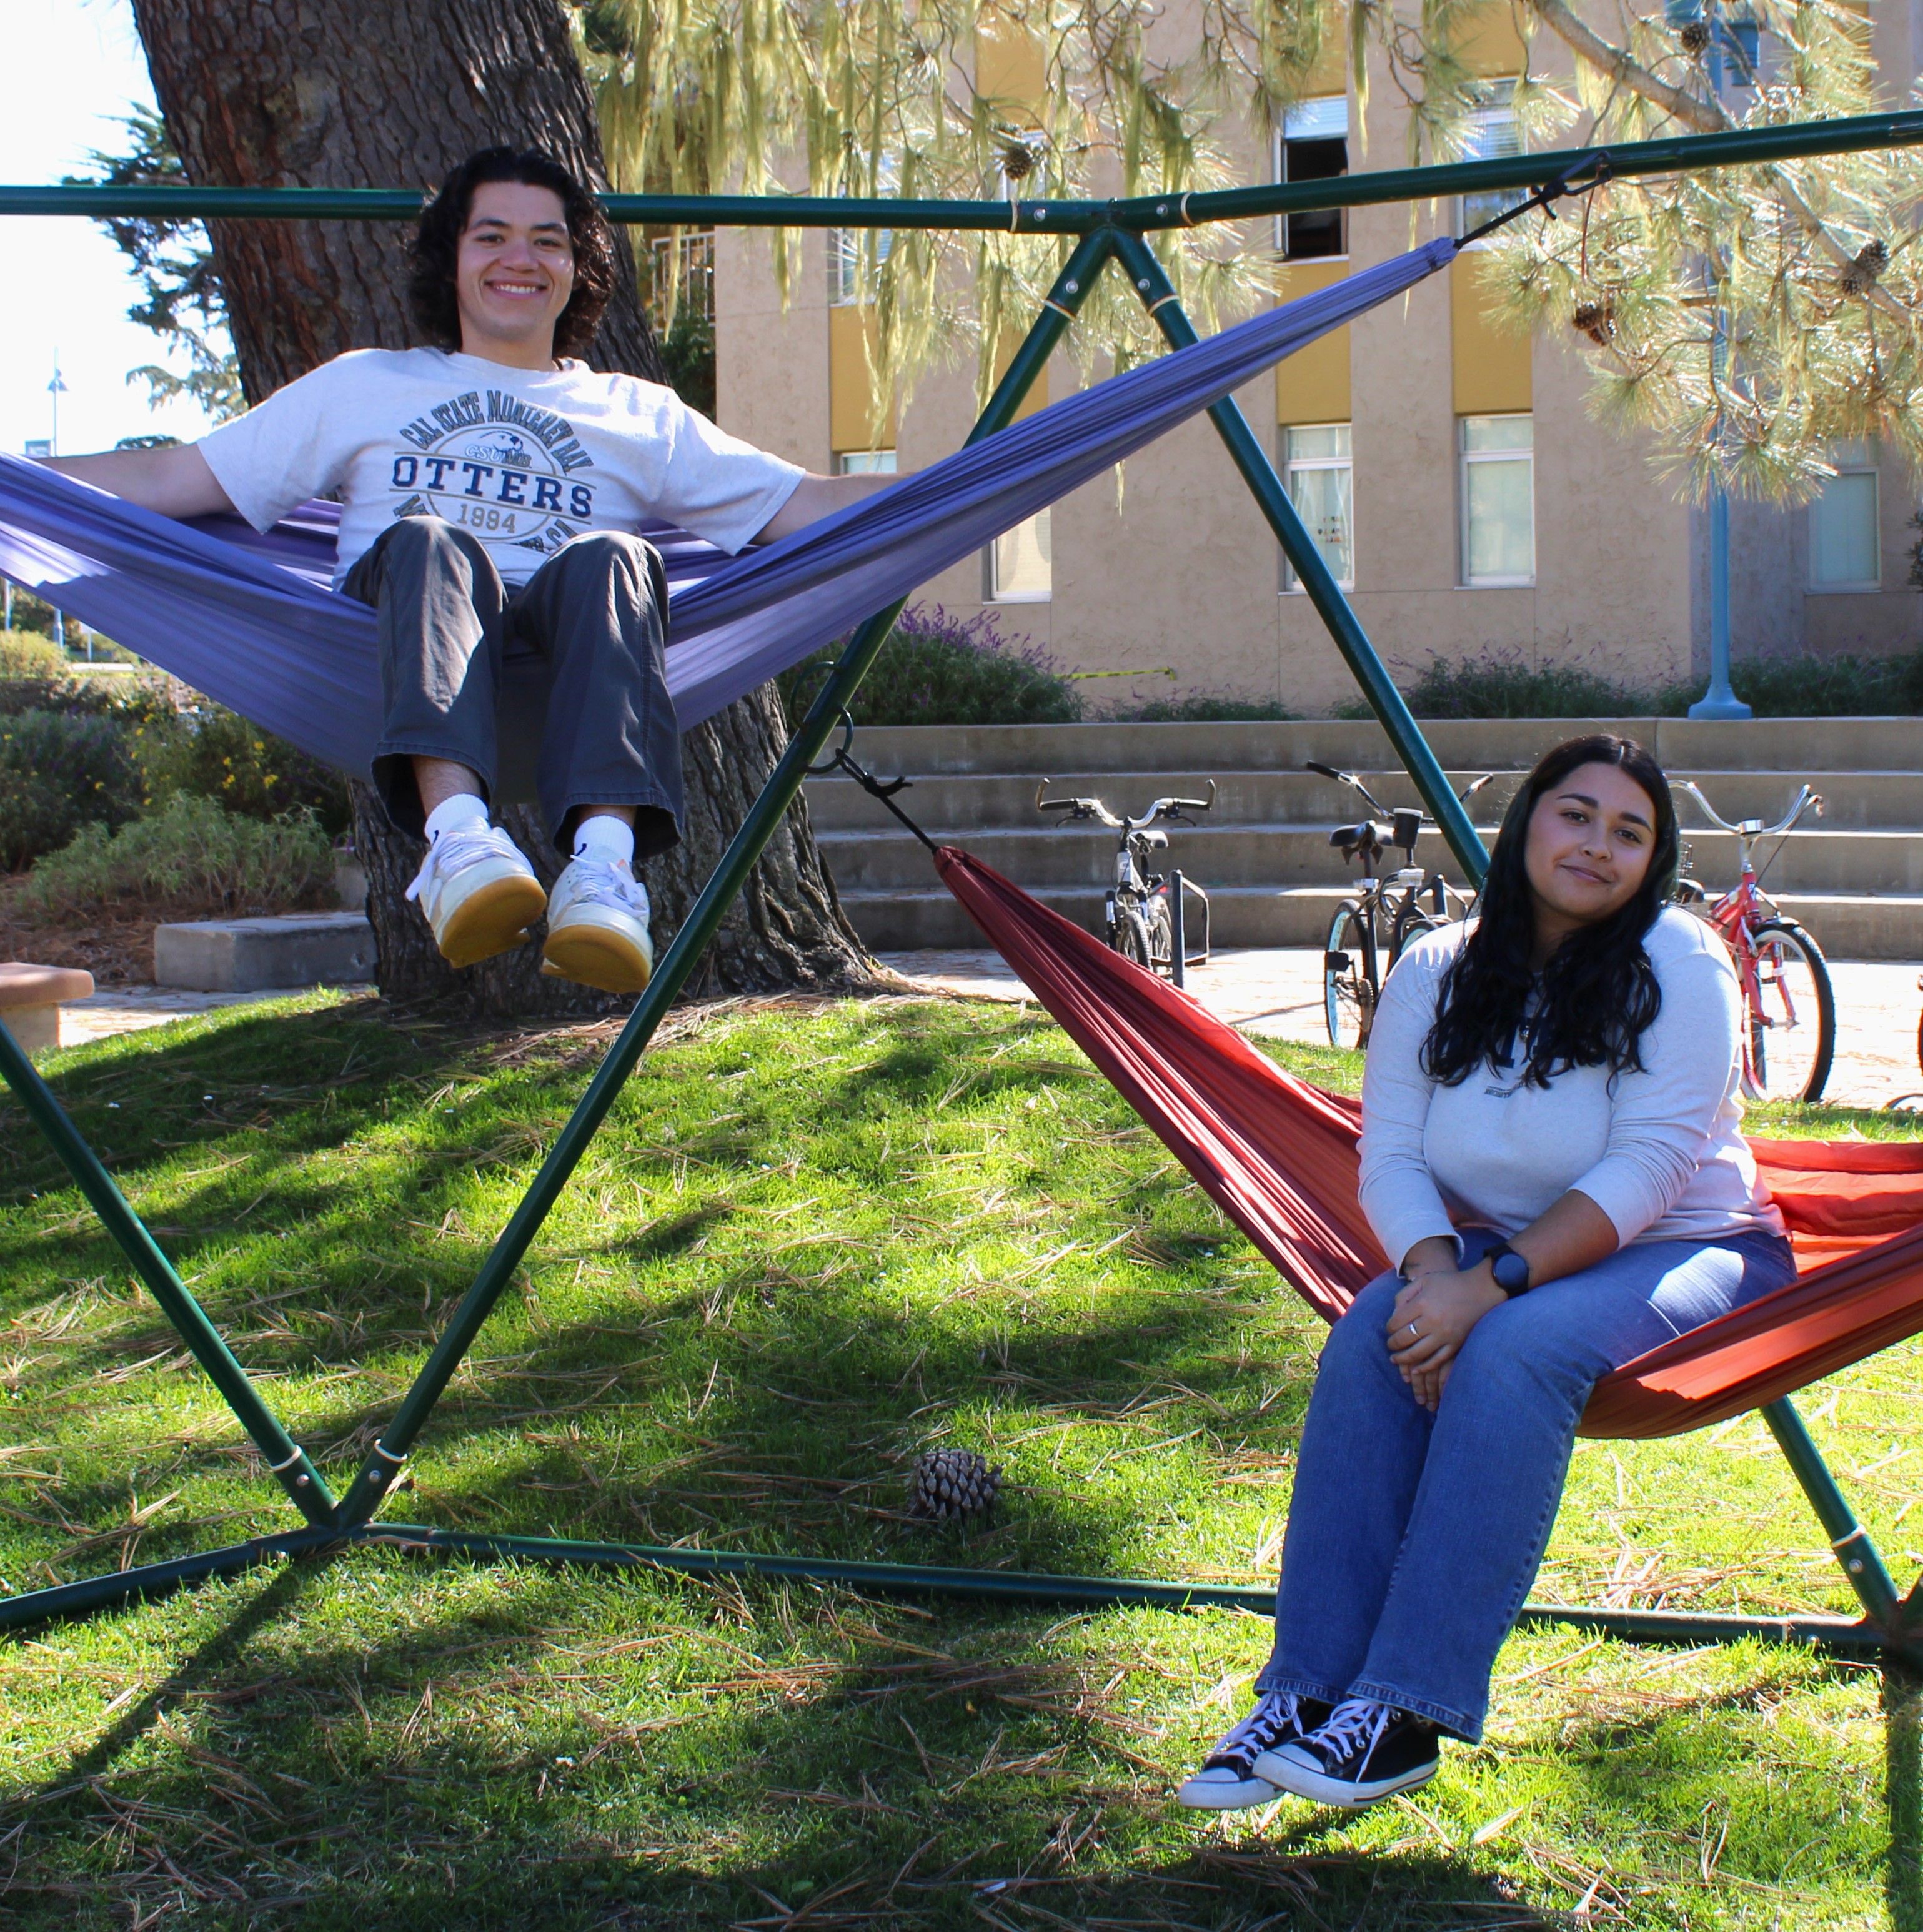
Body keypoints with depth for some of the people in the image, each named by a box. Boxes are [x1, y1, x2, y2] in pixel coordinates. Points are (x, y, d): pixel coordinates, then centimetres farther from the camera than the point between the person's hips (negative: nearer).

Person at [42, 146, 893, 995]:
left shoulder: (637, 415, 29)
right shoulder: (363, 387, 29)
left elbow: (803, 505, 20)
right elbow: (171, 481, 24)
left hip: (565, 674, 0)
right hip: (396, 663, 0)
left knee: (610, 559, -32)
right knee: (426, 540, -33)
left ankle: (603, 865, -54)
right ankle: (458, 838, -56)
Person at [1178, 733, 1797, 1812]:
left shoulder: (1680, 965, -12)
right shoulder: (1437, 974, 2)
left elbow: (1646, 1171, -20)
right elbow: (1390, 1157, -4)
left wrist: (1492, 1284, -29)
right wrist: (1431, 1266, -25)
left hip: (1686, 1254, -4)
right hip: (1499, 1251, 4)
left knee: (1515, 1351, -34)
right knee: (1372, 1338, -27)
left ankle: (1406, 1717, -34)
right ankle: (1306, 1696, -27)